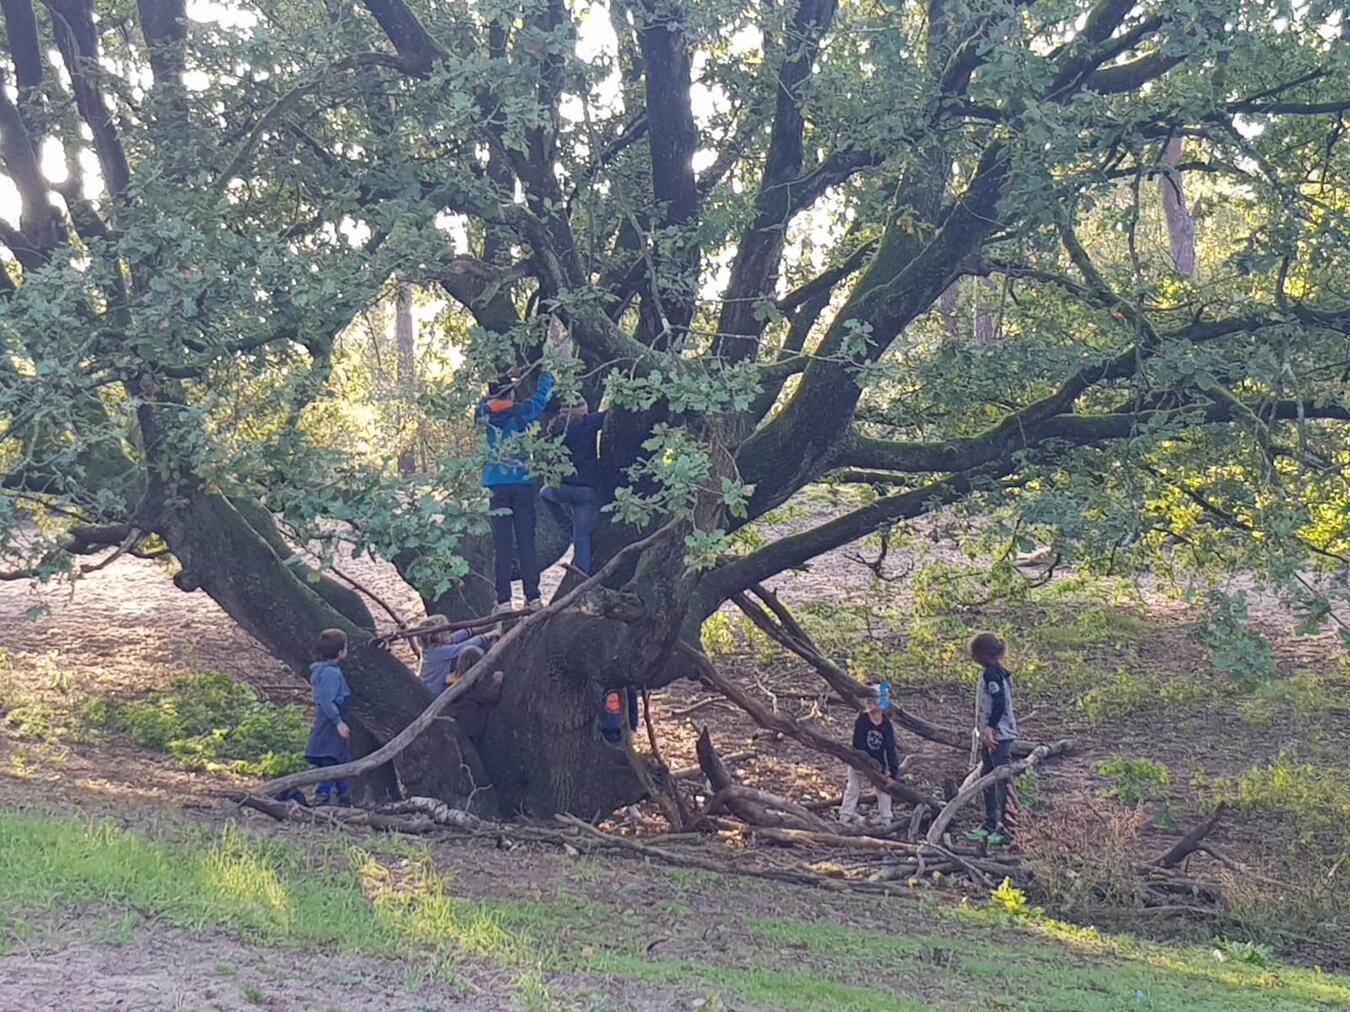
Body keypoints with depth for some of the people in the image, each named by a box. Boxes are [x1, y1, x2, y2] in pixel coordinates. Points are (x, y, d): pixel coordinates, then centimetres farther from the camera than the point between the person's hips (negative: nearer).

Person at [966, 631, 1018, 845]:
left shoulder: (992, 674, -16)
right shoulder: (988, 672, 14)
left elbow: (999, 702, -23)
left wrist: (990, 728, -27)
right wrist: (983, 730, 23)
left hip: (999, 734, -11)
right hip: (990, 734, 11)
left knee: (1002, 780, -7)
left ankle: (1005, 828, -5)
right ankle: (990, 824, 23)